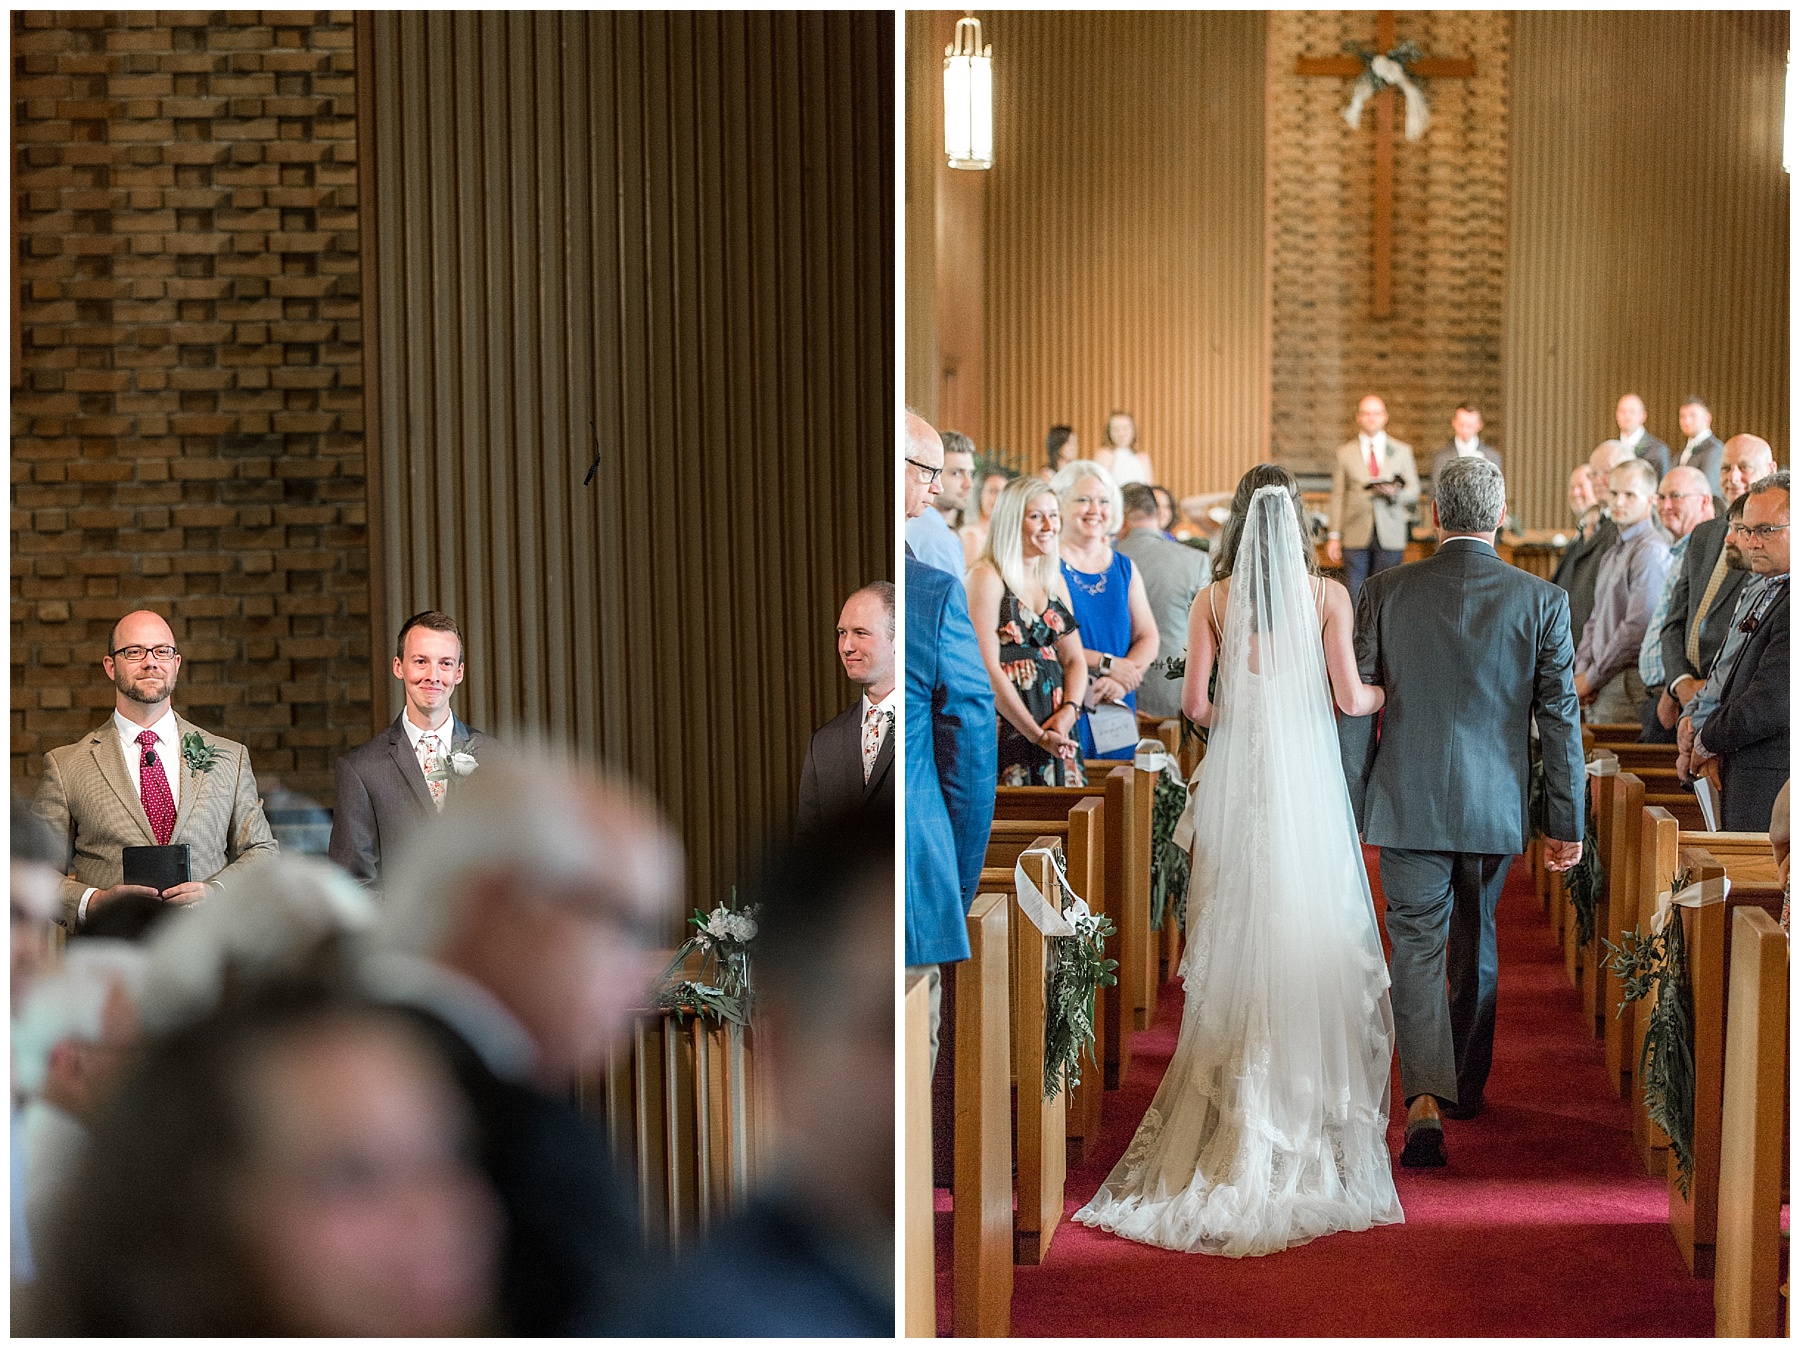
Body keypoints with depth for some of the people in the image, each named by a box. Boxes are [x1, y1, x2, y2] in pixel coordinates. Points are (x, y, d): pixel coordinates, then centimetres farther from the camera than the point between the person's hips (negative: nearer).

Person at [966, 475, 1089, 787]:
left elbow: (1074, 660, 15)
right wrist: (1037, 734, -16)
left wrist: (1069, 711, -6)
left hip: (1056, 732, 7)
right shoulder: (987, 577, -7)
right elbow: (987, 670, -14)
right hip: (1008, 730, -7)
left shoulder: (1054, 580, 16)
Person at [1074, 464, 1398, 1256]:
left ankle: (1240, 1116, 9)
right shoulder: (1327, 595, -2)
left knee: (1238, 935, 6)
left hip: (1237, 776, 1)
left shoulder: (1214, 599, 0)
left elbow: (1194, 702, -3)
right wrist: (1387, 695, 18)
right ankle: (1315, 1096, 8)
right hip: (1307, 775, -1)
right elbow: (1349, 696, -3)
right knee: (1313, 934, 5)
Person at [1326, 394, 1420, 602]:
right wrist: (1334, 535, -1)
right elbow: (1338, 496, 6)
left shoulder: (1402, 451, 12)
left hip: (1390, 536, 1)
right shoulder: (1344, 453, 9)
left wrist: (1395, 492, -14)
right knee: (1354, 596, -6)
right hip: (1356, 536, -1)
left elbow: (1414, 491, 9)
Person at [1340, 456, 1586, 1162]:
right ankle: (1467, 1084, 37)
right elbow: (1559, 717, -3)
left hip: (1407, 806, -2)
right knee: (1476, 945, 21)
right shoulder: (1541, 600, -5)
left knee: (1416, 952, 0)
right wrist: (1566, 823, 4)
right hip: (1495, 809, 2)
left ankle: (1425, 1100, -17)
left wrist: (1350, 809, 5)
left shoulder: (1385, 592, -5)